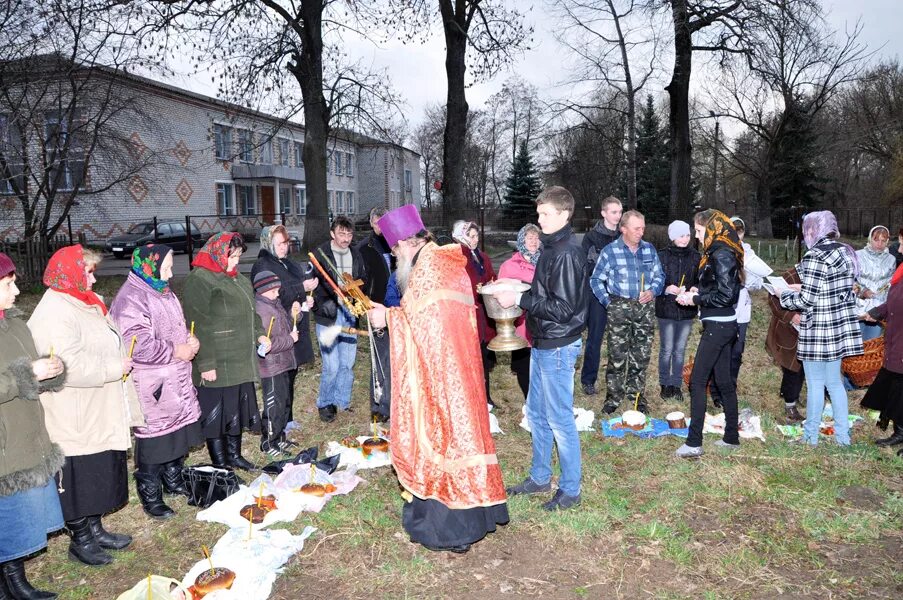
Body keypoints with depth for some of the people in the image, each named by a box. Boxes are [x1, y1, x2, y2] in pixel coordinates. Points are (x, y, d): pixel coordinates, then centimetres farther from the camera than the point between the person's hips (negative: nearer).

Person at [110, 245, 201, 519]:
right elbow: (138, 345, -26)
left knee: (177, 434, 19)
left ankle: (173, 480, 37)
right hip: (152, 387, -9)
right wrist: (175, 351, -18)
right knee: (153, 439, 1)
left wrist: (190, 340, 4)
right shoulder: (131, 298, -18)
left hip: (176, 382, 9)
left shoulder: (162, 291, 14)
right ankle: (150, 497, 15)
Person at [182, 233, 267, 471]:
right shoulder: (199, 280, -15)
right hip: (217, 364, -9)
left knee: (237, 408, 17)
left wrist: (259, 334, 9)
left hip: (241, 360, 9)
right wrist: (206, 364, -22)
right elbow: (199, 327, -20)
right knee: (216, 411, 3)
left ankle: (234, 455, 33)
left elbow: (249, 310, 24)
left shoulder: (236, 278, 13)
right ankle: (219, 463, 16)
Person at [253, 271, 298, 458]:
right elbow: (267, 343, -26)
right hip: (270, 367, -10)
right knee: (274, 406, -1)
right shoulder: (260, 310, -20)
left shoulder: (275, 305, 11)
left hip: (282, 364, 10)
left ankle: (279, 438, 32)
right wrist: (290, 339, -15)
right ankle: (269, 443, 13)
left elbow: (285, 329, 23)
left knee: (284, 402, 18)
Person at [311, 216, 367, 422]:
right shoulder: (320, 254, -6)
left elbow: (364, 279, 21)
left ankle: (341, 401, 27)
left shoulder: (356, 255, 10)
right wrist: (323, 303, -23)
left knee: (348, 363, 10)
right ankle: (324, 404, 15)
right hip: (328, 315, -5)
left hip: (350, 314, 5)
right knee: (331, 366, -6)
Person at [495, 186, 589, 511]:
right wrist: (520, 292, 6)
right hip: (542, 343, 10)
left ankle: (570, 490, 17)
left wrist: (519, 299, -22)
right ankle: (539, 478, 33)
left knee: (559, 418, 1)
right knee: (537, 413, 18)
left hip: (558, 347, -10)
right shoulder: (552, 248, 11)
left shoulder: (567, 254, -19)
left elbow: (563, 308, -23)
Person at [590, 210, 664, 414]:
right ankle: (613, 397, 9)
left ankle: (637, 394, 22)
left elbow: (659, 276, 15)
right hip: (620, 307, -3)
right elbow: (596, 280, 1)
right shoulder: (610, 251, -3)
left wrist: (653, 291, -4)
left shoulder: (649, 249, 8)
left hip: (645, 307, 3)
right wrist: (608, 302, -5)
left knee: (641, 355, 8)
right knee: (617, 355, -3)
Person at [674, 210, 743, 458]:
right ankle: (732, 437, 24)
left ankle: (694, 443, -4)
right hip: (724, 325, 10)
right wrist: (698, 291, 7)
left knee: (697, 381, -7)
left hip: (717, 326, -10)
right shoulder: (718, 253, 13)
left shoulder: (720, 255, -16)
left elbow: (726, 295, -21)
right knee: (724, 380, 15)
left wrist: (696, 299, -12)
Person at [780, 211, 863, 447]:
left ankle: (810, 436, 14)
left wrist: (786, 295, 0)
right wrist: (804, 288, 16)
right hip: (841, 328, 8)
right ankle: (843, 435, 22)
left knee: (815, 383, 3)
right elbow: (835, 291, 14)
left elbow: (807, 300, -18)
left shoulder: (814, 256, -17)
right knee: (834, 381, 16)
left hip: (818, 330, -8)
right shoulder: (845, 253, 9)